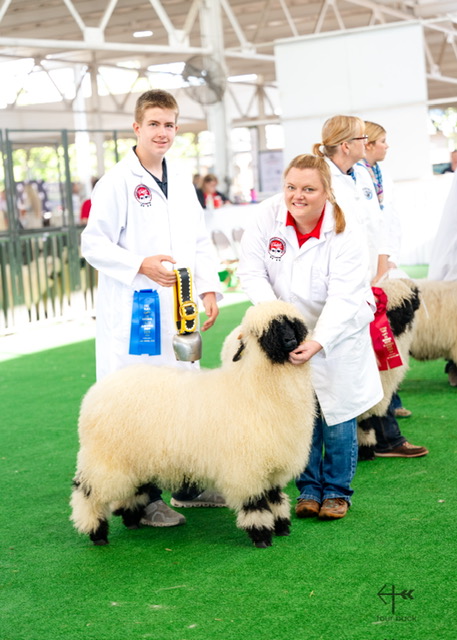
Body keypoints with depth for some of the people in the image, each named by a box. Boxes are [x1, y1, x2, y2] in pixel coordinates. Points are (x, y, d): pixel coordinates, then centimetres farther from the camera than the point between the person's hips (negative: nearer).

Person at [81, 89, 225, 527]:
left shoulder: (181, 182, 14)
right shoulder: (116, 182, -7)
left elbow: (201, 241, 17)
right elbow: (93, 245, -10)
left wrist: (209, 289, 5)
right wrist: (142, 265, -21)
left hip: (178, 311, 7)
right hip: (133, 314, -7)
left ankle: (189, 486, 27)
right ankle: (143, 500, 7)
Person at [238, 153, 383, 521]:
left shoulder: (346, 233, -22)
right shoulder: (268, 216, -14)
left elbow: (343, 299, -27)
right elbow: (252, 272, -10)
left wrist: (317, 343, -39)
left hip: (338, 335, -2)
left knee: (337, 415, 3)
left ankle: (337, 491, 22)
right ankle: (309, 488, 22)